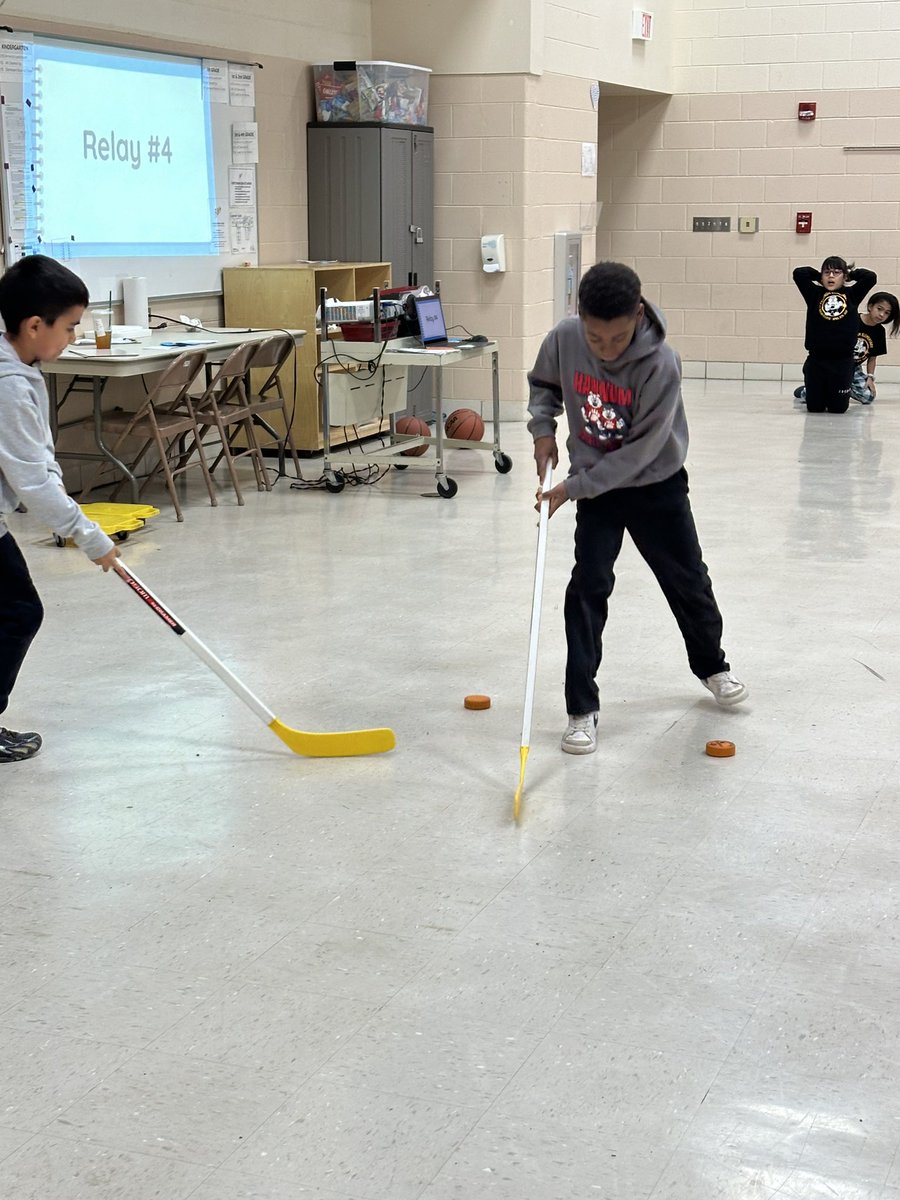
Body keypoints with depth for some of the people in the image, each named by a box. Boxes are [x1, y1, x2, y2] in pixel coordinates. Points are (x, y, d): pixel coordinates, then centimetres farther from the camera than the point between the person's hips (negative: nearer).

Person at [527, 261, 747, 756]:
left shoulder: (661, 363, -30)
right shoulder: (563, 339, -19)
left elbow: (641, 449, -26)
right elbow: (543, 384, 5)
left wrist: (574, 487, -23)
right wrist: (543, 428, -11)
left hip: (656, 485, -1)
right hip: (594, 484, 2)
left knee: (688, 579, 14)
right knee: (588, 586, -8)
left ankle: (711, 664, 42)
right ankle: (581, 709, -2)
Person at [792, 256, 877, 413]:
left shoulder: (851, 295, 6)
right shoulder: (815, 294, 4)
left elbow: (871, 277, -2)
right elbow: (798, 273, -2)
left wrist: (851, 272, 12)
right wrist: (819, 276, 10)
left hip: (843, 361, 0)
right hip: (816, 359, 0)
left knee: (838, 408, 6)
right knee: (814, 408, 7)